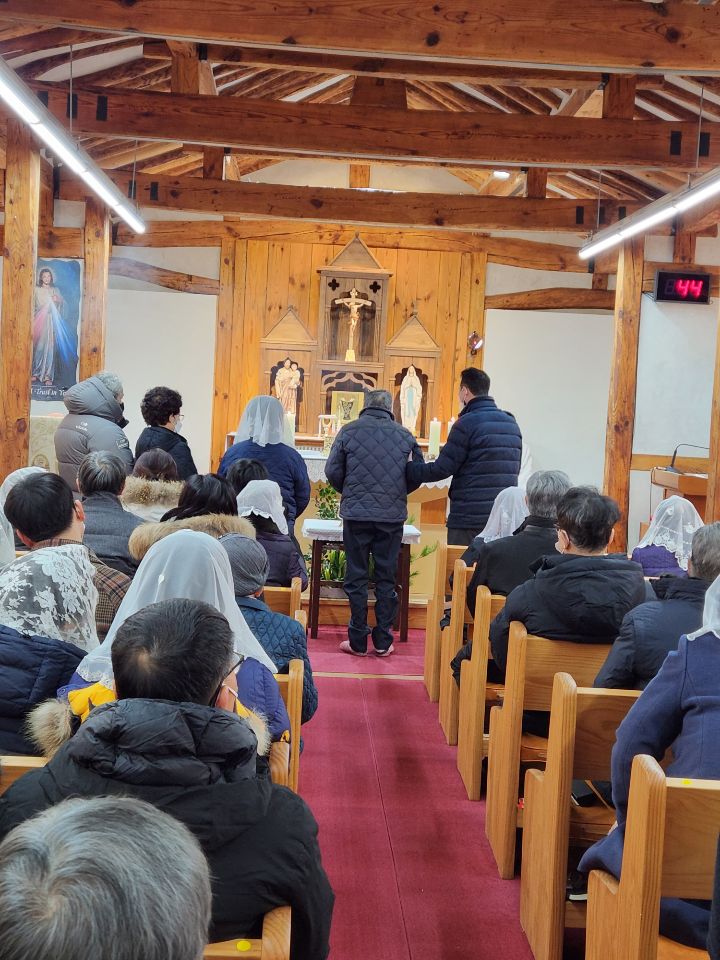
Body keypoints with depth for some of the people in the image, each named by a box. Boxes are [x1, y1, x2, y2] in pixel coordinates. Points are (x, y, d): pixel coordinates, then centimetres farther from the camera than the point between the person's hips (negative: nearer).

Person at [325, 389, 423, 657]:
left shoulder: (349, 431, -1)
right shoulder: (405, 435, 3)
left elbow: (332, 471, 0)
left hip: (356, 514, -1)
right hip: (393, 515, 1)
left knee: (356, 578, 7)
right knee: (386, 579, 9)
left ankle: (358, 641, 10)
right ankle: (383, 641, 13)